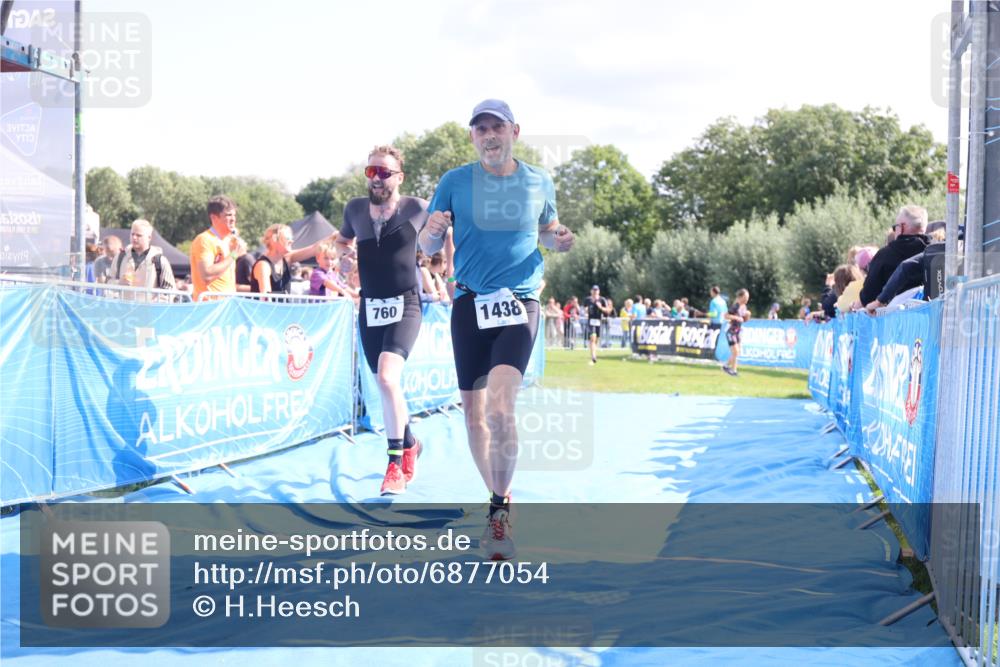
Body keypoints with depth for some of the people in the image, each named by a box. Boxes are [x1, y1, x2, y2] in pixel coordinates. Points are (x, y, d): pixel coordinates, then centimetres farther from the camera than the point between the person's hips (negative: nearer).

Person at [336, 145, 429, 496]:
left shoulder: (417, 208, -6)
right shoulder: (355, 208, 4)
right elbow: (343, 239, 23)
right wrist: (344, 255, 2)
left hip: (405, 305, -5)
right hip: (369, 308, 5)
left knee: (387, 378, -24)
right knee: (386, 386, 12)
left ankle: (396, 464, -15)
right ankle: (409, 443, 38)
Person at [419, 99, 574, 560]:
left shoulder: (539, 183, 5)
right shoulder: (455, 182, 2)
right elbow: (427, 246, 6)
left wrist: (559, 240, -3)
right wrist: (433, 231, -17)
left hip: (519, 304, -2)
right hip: (470, 303, 2)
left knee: (500, 410, -20)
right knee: (473, 412, 7)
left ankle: (500, 509, -6)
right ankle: (499, 501, 26)